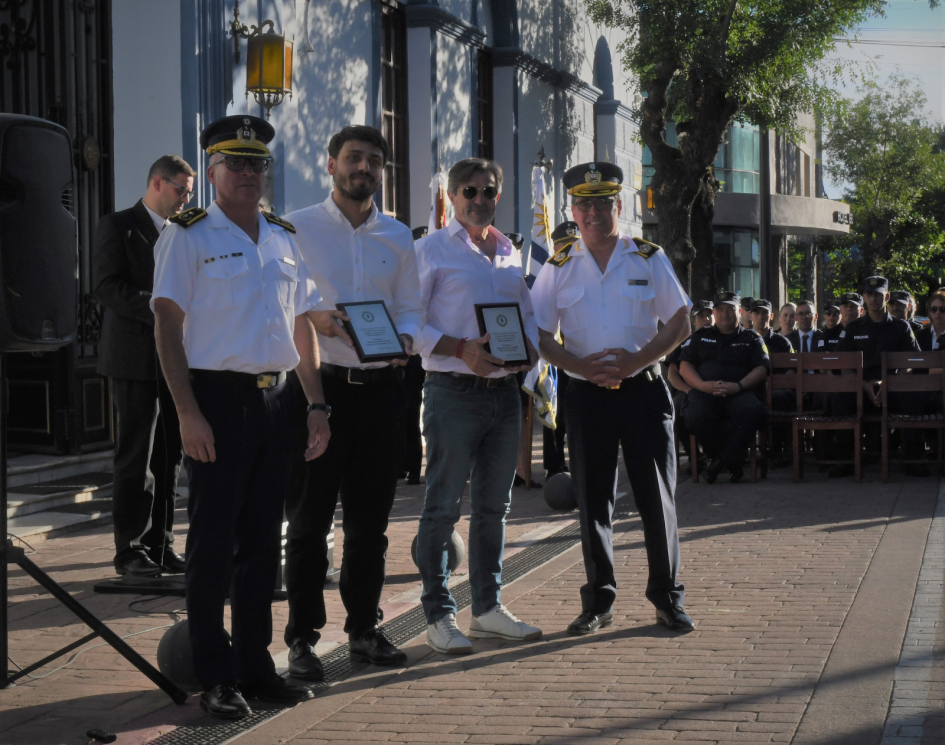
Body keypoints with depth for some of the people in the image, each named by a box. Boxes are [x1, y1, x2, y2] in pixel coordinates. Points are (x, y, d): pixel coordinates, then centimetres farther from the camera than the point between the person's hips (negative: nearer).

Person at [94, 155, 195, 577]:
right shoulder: (118, 227, -2)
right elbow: (108, 288, -13)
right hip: (135, 358, -6)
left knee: (170, 458, 7)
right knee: (136, 459, -3)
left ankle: (159, 545, 14)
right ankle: (129, 550, 3)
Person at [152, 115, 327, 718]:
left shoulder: (286, 238, 14)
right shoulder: (188, 236, -4)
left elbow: (304, 325, 18)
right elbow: (168, 327, -9)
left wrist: (317, 405, 11)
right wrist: (189, 413, -17)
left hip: (276, 397, 6)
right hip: (218, 398, -6)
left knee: (263, 539, 10)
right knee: (214, 541, -1)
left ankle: (255, 664, 19)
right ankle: (215, 677, 6)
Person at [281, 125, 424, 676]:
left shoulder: (398, 237, 12)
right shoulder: (298, 229, 1)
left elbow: (411, 308, 13)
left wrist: (404, 338, -8)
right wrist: (315, 320, -20)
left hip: (382, 385, 4)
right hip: (319, 383, -4)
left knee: (370, 519, 11)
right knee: (310, 518, 0)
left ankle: (365, 628, 21)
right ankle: (303, 637, 7)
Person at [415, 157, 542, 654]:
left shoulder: (510, 253, 16)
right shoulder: (432, 250, -2)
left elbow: (528, 314, 22)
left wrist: (529, 347, 0)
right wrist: (460, 349, -19)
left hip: (504, 390, 6)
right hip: (454, 390, -6)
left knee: (494, 505, 12)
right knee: (443, 506, -3)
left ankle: (488, 608, 21)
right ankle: (439, 615, 3)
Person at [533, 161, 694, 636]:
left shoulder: (649, 260, 4)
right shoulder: (558, 268, 6)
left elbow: (681, 324, 3)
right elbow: (539, 336, 6)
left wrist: (637, 360, -12)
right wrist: (581, 366, -11)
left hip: (643, 388, -1)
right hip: (587, 393, 1)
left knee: (657, 495, 0)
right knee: (592, 498, 4)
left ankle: (667, 597, 12)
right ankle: (598, 601, 14)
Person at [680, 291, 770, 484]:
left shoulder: (752, 338, 22)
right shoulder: (700, 336, 25)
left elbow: (762, 368, 9)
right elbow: (685, 365, 13)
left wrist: (738, 386, -10)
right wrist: (702, 385, -8)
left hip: (739, 393, 0)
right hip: (705, 392, 0)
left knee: (754, 411, -37)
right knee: (696, 417, -37)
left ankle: (724, 459, -23)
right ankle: (732, 462, -14)